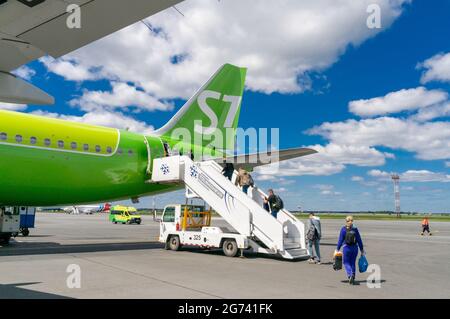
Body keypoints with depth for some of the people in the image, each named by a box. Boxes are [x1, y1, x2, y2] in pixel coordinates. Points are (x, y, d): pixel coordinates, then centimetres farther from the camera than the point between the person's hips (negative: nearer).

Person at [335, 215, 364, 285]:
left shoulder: (343, 229, -9)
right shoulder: (355, 229, -3)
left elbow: (340, 240, -7)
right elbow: (359, 240, 2)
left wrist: (337, 249, 1)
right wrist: (362, 250, 11)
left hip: (346, 248, -3)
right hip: (355, 248, 3)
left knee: (346, 263, 9)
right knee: (353, 263, 16)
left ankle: (350, 275, -14)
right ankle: (352, 277, 16)